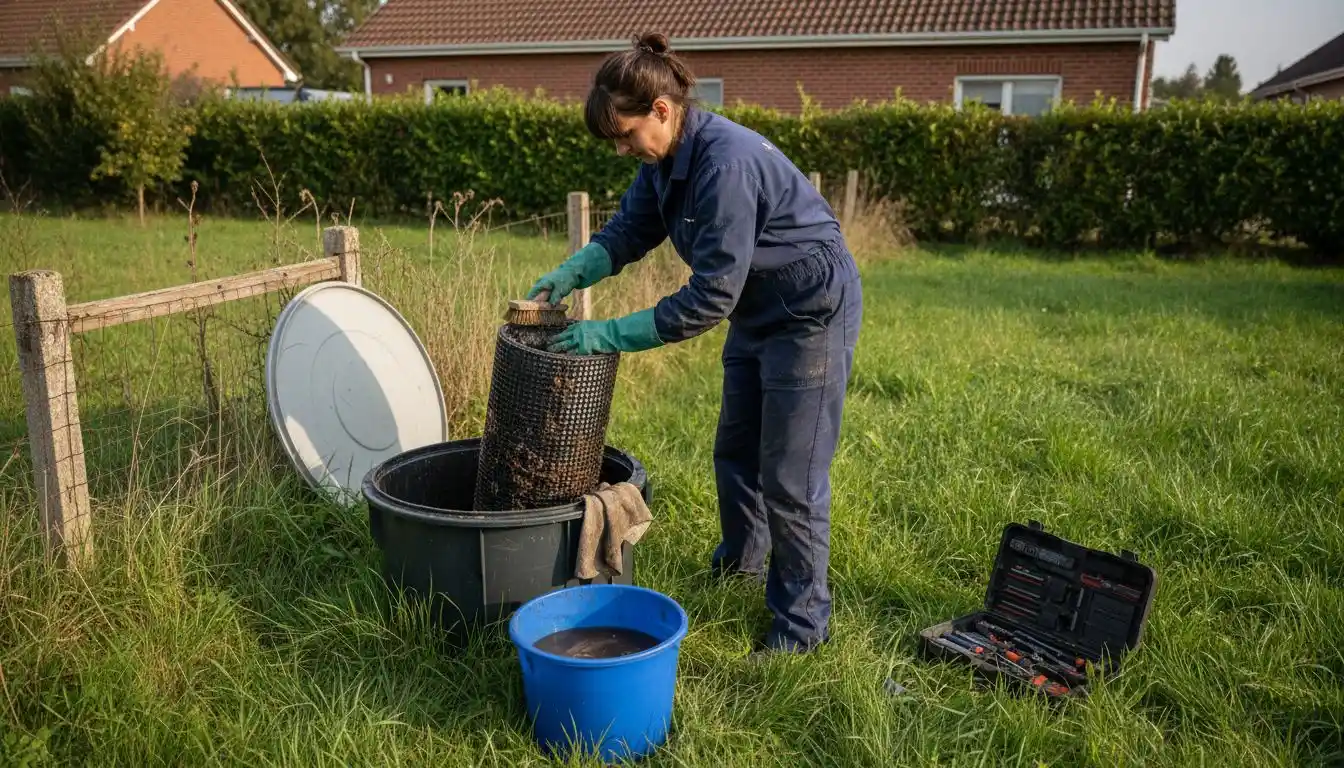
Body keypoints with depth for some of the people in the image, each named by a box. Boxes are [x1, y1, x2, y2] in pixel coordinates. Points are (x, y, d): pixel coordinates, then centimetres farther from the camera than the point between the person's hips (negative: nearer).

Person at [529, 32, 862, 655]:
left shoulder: (727, 162, -32)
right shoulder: (666, 158, -4)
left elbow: (710, 298, -31)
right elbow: (628, 231, 2)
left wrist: (610, 335, -29)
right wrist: (569, 275, -16)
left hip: (811, 316, -9)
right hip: (757, 314, 10)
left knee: (791, 478, -1)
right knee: (735, 452, 22)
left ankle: (803, 623, 17)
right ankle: (742, 558, 47)